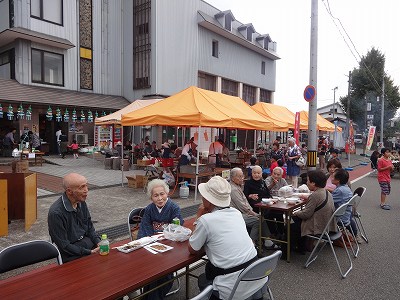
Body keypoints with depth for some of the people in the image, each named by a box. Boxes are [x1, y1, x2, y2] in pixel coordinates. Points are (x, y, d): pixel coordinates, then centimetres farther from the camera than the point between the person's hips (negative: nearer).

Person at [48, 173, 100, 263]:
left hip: (87, 242, 7)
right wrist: (89, 253, -19)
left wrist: (98, 242, -4)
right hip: (71, 255, -7)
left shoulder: (81, 202, 2)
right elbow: (64, 245, -17)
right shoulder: (56, 213, -21)